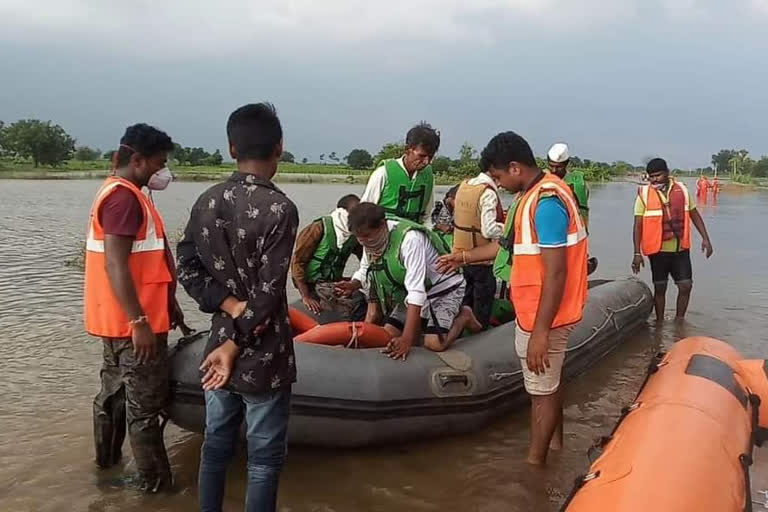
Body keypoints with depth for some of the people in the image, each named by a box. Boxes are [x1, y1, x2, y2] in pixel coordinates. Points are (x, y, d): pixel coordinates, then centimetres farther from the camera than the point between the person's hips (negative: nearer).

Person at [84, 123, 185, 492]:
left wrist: (169, 306, 23)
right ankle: (155, 483, 8)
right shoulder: (125, 197, -18)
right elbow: (115, 265, -25)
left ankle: (107, 464, 32)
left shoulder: (117, 192, 15)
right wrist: (140, 322, -26)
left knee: (115, 392, 19)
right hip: (134, 322, -10)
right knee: (144, 403, -2)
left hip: (119, 319, 10)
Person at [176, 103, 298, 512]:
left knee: (216, 444, 20)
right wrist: (235, 346, -11)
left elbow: (186, 268, 1)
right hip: (263, 355, -6)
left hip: (218, 343, 6)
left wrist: (230, 306, -7)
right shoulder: (280, 208, -18)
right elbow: (268, 292, -19)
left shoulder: (206, 202, 2)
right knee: (264, 458, 7)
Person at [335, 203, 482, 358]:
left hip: (444, 288, -7)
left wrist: (406, 340, -39)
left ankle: (463, 316, 6)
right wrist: (353, 285, -22)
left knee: (434, 344, -23)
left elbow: (416, 291, -36)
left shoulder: (409, 239, -33)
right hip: (408, 291, 7)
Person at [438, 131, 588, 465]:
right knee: (548, 382, 23)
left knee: (542, 390, 4)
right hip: (537, 310, 10)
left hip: (544, 315, -10)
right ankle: (554, 443, 40)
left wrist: (540, 331, -25)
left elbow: (555, 272, -27)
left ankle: (535, 462, 18)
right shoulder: (537, 194, 8)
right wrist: (465, 257, 24)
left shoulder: (546, 202, -24)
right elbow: (515, 245, 19)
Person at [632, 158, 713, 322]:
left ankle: (679, 321, 22)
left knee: (686, 286, 3)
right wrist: (637, 253, -12)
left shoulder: (681, 190, 3)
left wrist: (705, 238, 5)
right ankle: (660, 323, 21)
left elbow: (695, 215, 12)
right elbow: (638, 225, -7)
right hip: (658, 249, -3)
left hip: (681, 248, 3)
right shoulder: (644, 194, -6)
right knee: (660, 288, 7)